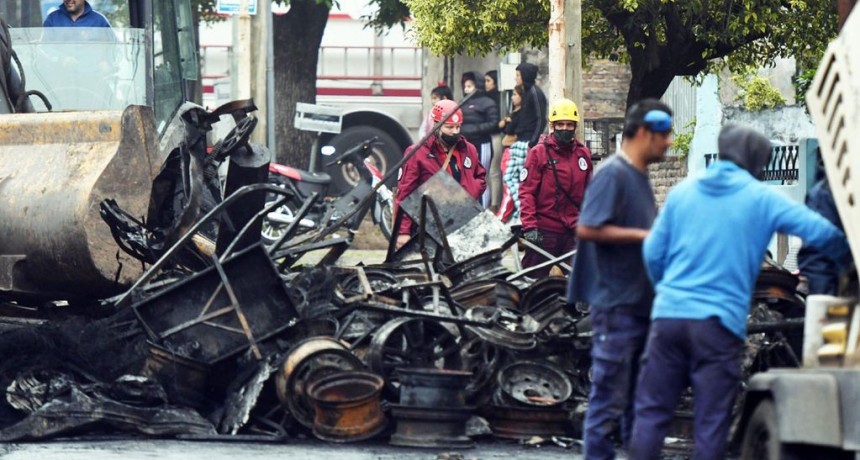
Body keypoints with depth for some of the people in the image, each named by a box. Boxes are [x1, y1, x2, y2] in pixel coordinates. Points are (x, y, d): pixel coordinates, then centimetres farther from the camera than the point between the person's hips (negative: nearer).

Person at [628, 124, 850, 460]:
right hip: (719, 322, -3)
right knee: (711, 424, 2)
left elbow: (653, 254, 11)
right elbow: (820, 232, -7)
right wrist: (848, 258, 11)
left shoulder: (683, 192, 10)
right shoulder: (762, 199, 0)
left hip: (668, 316, 3)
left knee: (651, 411, 9)